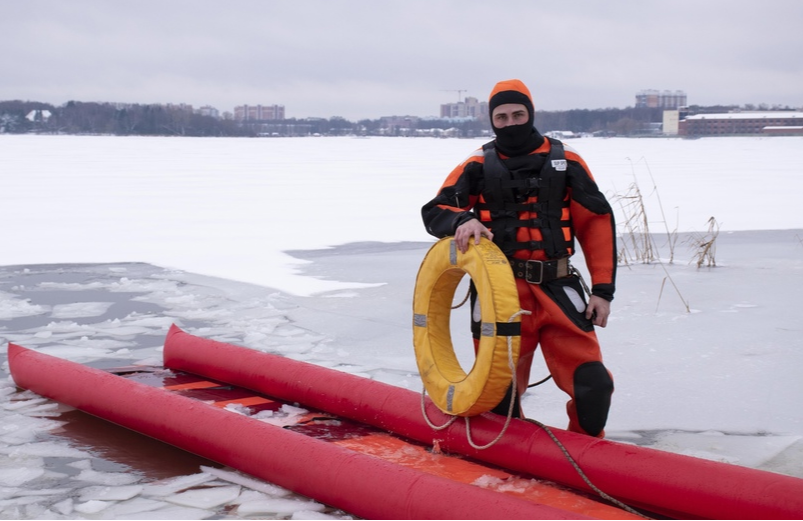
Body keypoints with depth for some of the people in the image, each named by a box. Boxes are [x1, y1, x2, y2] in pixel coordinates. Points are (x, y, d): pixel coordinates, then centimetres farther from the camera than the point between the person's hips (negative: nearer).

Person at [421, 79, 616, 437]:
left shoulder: (565, 161, 7)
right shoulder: (478, 166, 7)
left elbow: (597, 221, 8)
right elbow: (434, 210, 4)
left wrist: (603, 289, 2)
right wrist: (461, 220, -20)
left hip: (558, 290, 0)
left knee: (594, 385, -7)